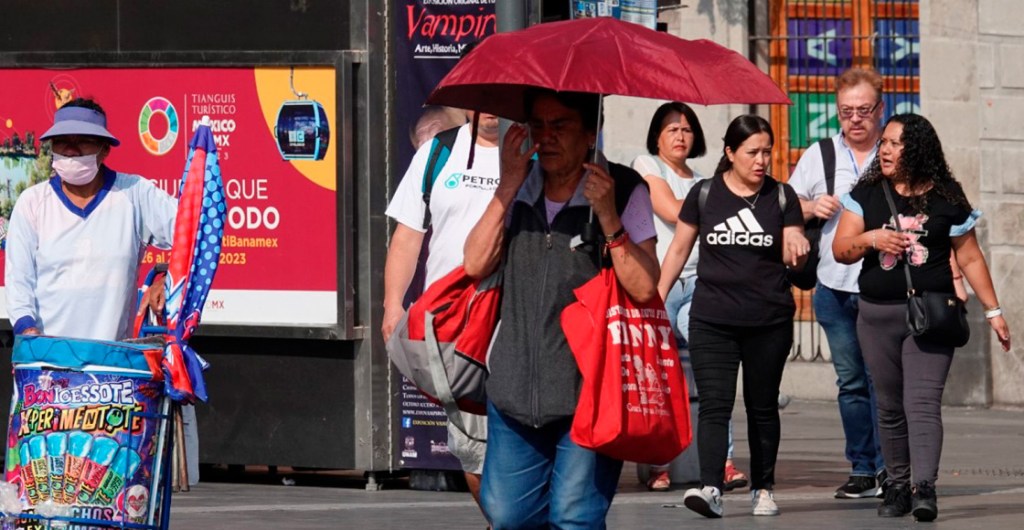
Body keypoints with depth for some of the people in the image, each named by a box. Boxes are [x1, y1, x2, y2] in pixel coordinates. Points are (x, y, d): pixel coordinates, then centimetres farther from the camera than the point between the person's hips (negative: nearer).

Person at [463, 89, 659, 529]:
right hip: (515, 390, 5)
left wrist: (608, 217, -20)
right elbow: (476, 264, -2)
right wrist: (508, 186, -6)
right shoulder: (521, 188, 9)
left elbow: (644, 288, -12)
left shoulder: (624, 191, -5)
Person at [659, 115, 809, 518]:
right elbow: (679, 249, 9)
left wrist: (797, 249, -23)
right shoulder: (705, 194, 2)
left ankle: (763, 489, 20)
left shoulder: (781, 197, 3)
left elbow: (793, 257, 1)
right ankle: (710, 488, -21)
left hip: (769, 322, 1)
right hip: (712, 321, -1)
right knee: (714, 405, -11)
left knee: (762, 407, 10)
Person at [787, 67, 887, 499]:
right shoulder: (818, 156, 11)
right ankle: (862, 470, 10)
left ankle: (888, 469, -4)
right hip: (835, 286, 3)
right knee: (850, 381, 6)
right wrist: (812, 207, -1)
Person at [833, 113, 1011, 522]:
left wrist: (993, 311, 6)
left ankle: (924, 488, -24)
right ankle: (897, 485, 16)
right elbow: (840, 250, 4)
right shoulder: (867, 194, 6)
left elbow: (970, 258, 6)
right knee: (890, 407, 7)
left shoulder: (946, 200, 0)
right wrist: (870, 238, -16)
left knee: (923, 402, -15)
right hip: (877, 315, 3)